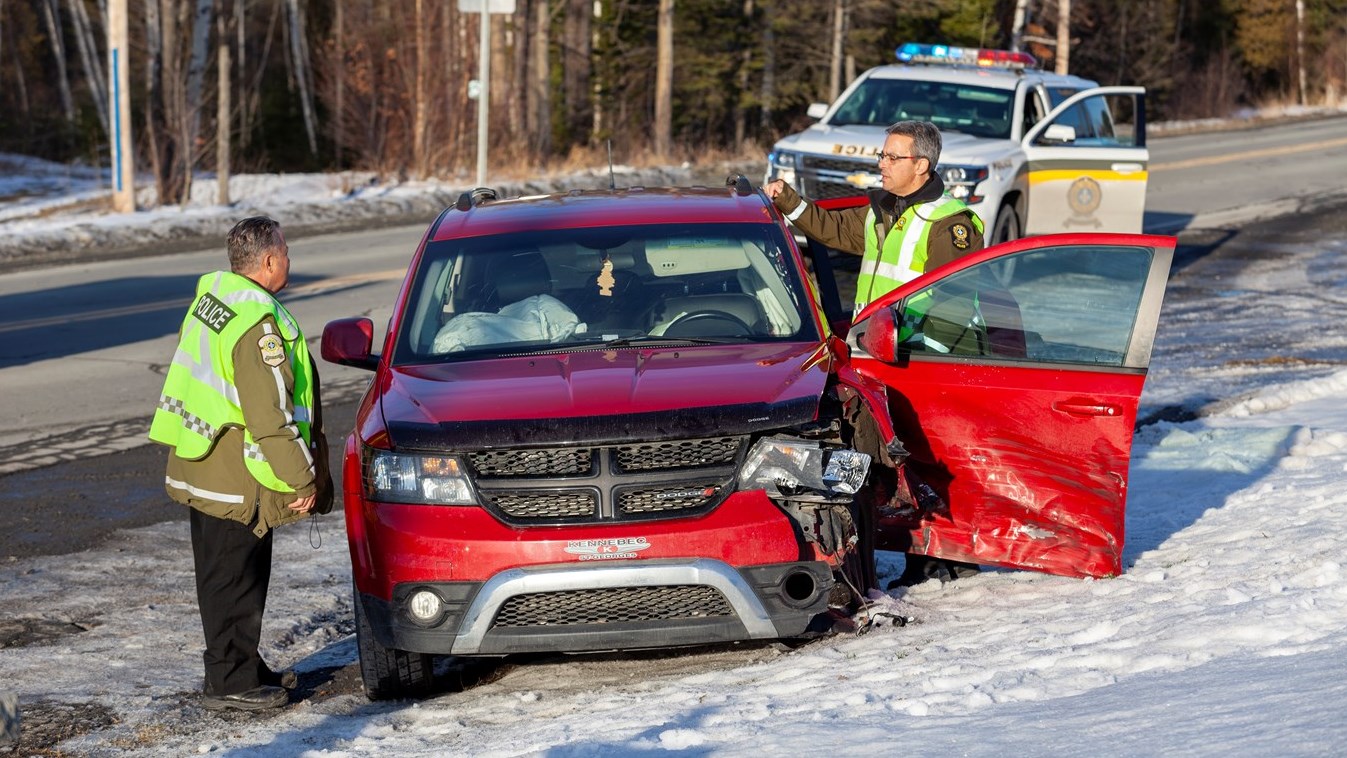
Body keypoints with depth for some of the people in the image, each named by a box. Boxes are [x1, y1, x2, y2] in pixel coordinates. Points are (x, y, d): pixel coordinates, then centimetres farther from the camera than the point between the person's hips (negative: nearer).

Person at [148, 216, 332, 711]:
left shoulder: (209, 299, 8)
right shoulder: (258, 324, -22)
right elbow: (270, 415, -24)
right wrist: (301, 479, -15)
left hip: (197, 470, 10)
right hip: (233, 480, -10)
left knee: (223, 575, 17)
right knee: (234, 580, -1)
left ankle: (245, 668, 29)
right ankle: (230, 681, 5)